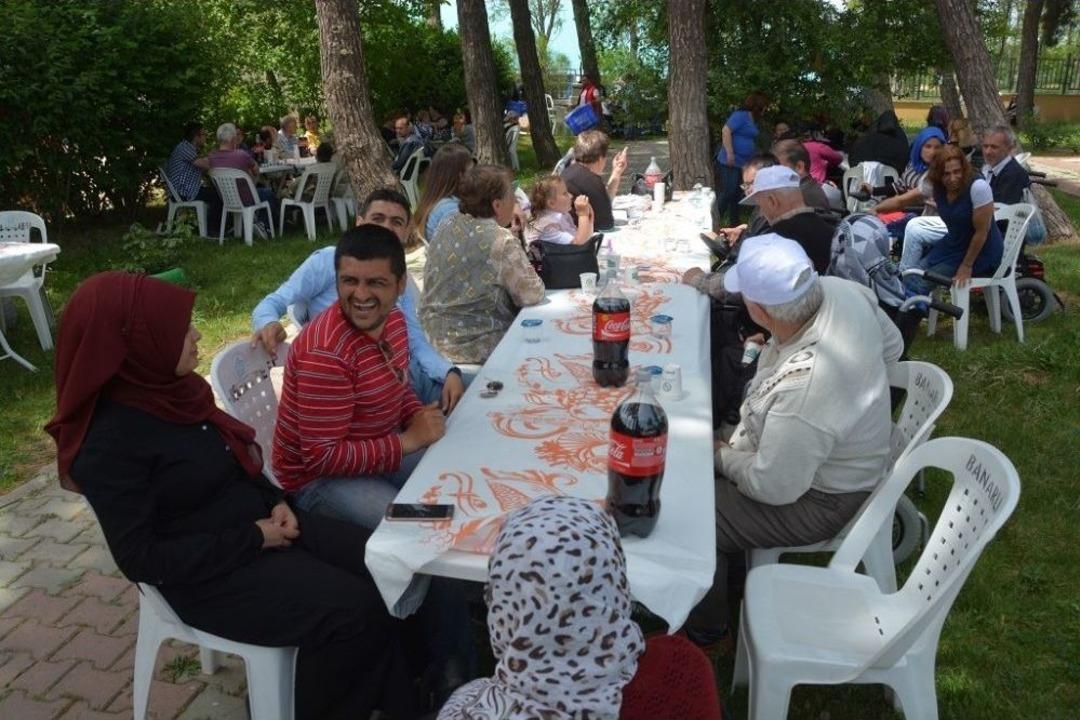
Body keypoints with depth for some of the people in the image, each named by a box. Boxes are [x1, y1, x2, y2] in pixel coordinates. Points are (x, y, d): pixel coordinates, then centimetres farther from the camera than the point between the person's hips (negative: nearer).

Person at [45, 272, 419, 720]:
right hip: (209, 573, -8)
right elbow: (141, 558, -21)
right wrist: (253, 540, -20)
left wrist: (277, 502, -3)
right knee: (352, 611, -21)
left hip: (262, 527, 8)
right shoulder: (109, 443, -22)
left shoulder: (174, 389, 2)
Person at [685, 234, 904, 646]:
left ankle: (703, 630, 22)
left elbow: (774, 487, -26)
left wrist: (724, 459, -9)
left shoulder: (800, 392, -42)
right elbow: (891, 346, 3)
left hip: (821, 500, -9)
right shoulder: (841, 289, -19)